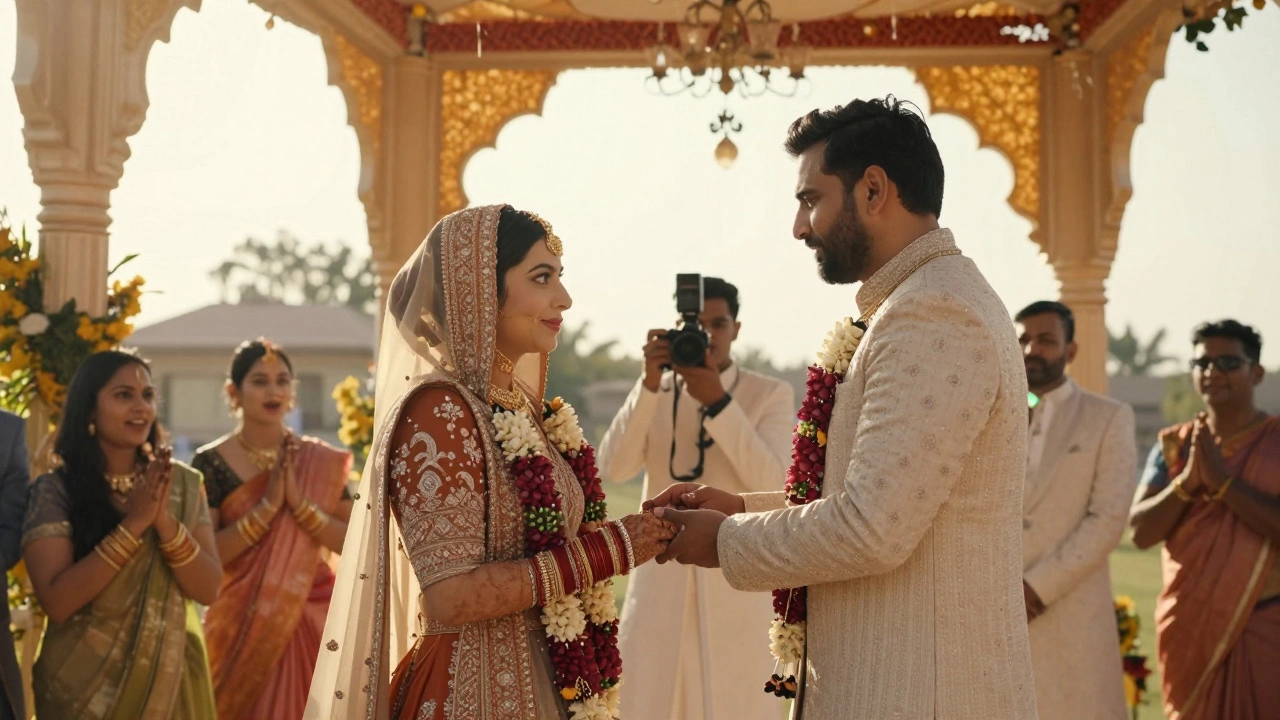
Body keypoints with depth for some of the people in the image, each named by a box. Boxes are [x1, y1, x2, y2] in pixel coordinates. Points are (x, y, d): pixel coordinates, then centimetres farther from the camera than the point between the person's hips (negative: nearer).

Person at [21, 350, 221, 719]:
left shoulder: (183, 484, 0)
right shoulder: (54, 492, -9)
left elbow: (208, 588, -7)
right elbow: (56, 601, -18)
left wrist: (164, 520, -22)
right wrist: (133, 523, -23)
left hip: (172, 678, 3)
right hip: (83, 685, -3)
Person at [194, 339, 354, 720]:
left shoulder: (319, 461, 1)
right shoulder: (211, 463, -4)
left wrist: (299, 504, -17)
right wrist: (267, 507, -19)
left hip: (310, 619, 2)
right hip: (242, 623, -2)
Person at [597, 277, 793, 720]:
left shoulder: (772, 395, 2)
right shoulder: (653, 393, 9)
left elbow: (771, 483, -13)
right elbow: (614, 470, -7)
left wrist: (718, 401, -21)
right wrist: (650, 384, -17)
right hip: (662, 580, 2)